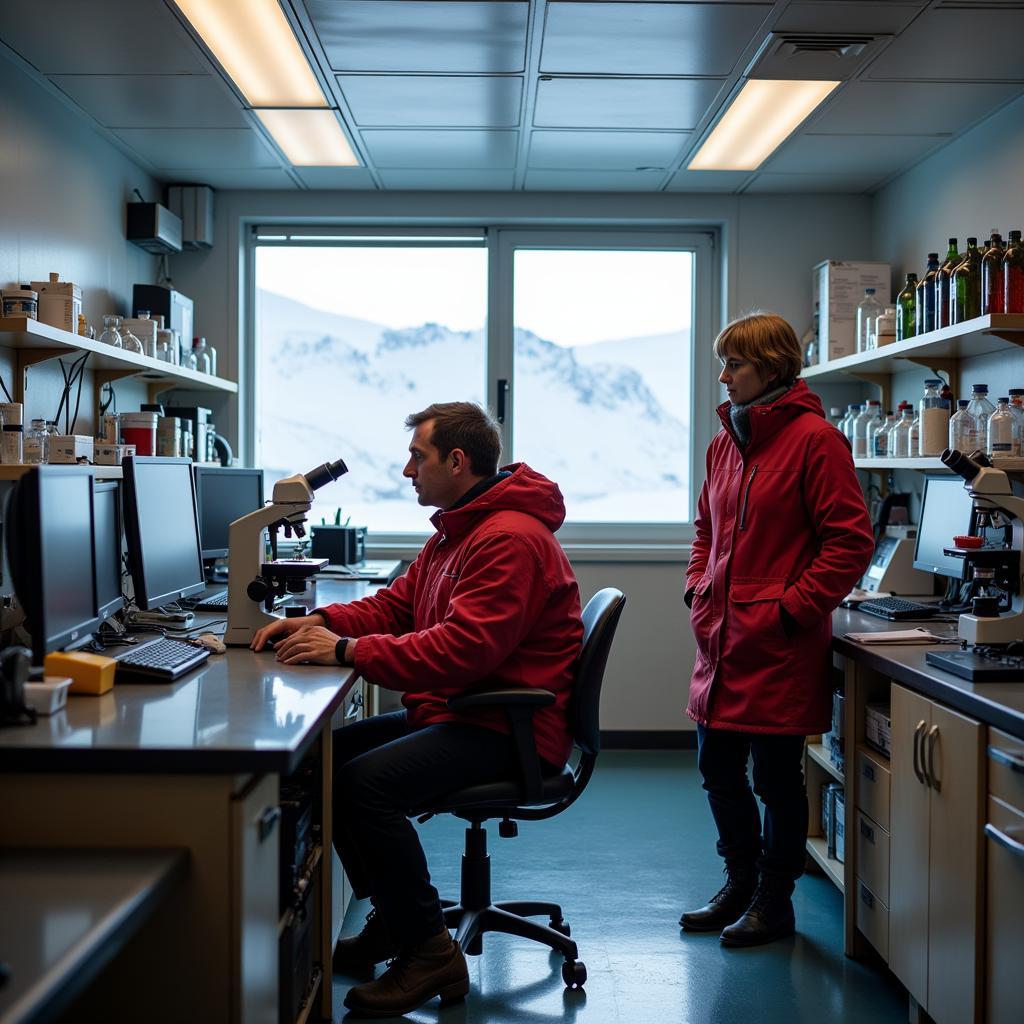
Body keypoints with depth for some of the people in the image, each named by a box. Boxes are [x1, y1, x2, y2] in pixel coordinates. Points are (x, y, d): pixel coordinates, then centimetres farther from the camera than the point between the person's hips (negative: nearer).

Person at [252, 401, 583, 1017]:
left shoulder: (511, 539, -19)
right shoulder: (457, 531, 17)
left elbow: (463, 648, -28)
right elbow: (396, 604, 20)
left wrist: (348, 651, -25)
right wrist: (322, 622, 1)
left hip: (508, 731, -11)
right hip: (455, 713, 11)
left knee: (365, 781, -27)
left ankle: (431, 954, -12)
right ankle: (393, 919, 14)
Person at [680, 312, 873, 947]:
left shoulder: (814, 438, -12)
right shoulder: (726, 442, 12)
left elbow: (851, 542, -15)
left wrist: (792, 606, -16)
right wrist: (699, 586, 9)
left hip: (780, 645, -8)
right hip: (722, 641, 8)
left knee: (776, 777, 5)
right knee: (718, 769, 15)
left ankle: (774, 901, 23)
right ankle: (741, 883, 34)